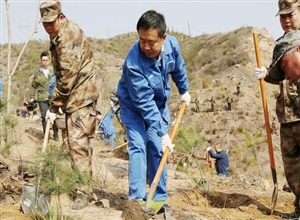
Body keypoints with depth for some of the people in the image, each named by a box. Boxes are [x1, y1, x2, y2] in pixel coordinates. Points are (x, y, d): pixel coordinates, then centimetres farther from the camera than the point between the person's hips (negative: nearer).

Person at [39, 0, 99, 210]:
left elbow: (67, 75, -22)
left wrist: (54, 106, -18)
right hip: (73, 97, 10)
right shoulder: (58, 35, 12)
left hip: (82, 96, -10)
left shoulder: (69, 35, -20)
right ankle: (81, 183, 27)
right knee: (75, 142, 16)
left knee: (78, 143, -13)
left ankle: (84, 191, -9)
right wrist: (58, 102, 14)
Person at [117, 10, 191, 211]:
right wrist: (162, 132, -33)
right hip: (134, 107, -4)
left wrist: (184, 90, 16)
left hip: (159, 104, 5)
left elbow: (178, 68, 3)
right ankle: (137, 198, -13)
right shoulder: (134, 62, -38)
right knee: (138, 147, -16)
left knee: (158, 150, 4)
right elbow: (144, 103, -34)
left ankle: (160, 198, 12)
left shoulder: (172, 45, -23)